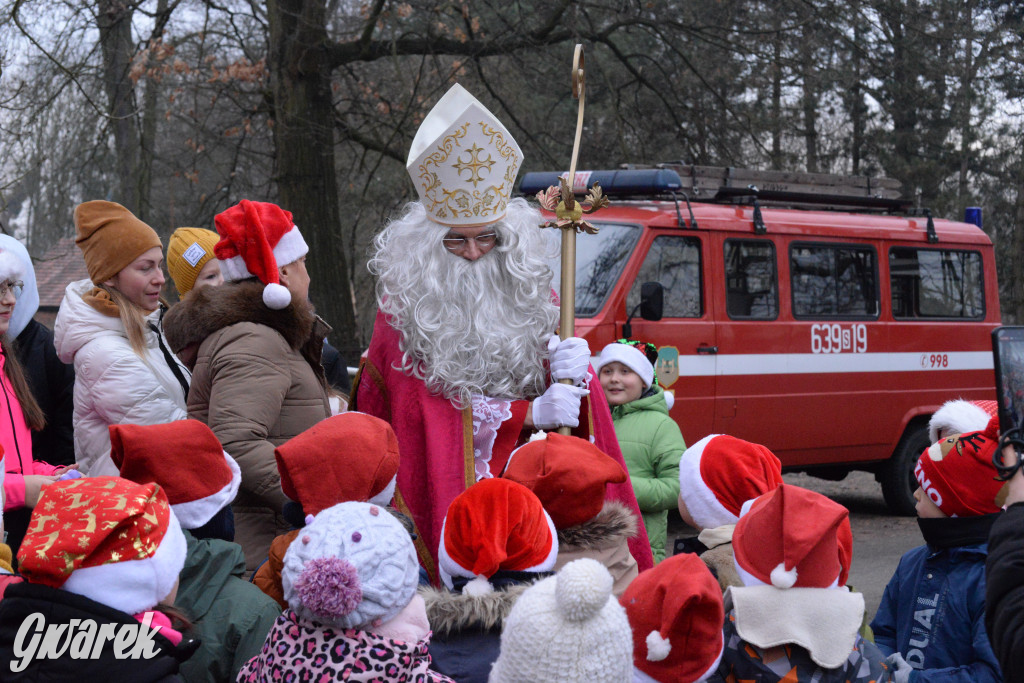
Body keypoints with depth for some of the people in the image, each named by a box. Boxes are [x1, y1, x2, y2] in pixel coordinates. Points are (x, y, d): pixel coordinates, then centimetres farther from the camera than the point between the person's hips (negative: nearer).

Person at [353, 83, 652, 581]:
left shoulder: (533, 299, 10)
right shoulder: (401, 316, -2)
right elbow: (426, 409, -9)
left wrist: (573, 371, -12)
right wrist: (529, 413, -15)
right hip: (444, 499, -3)